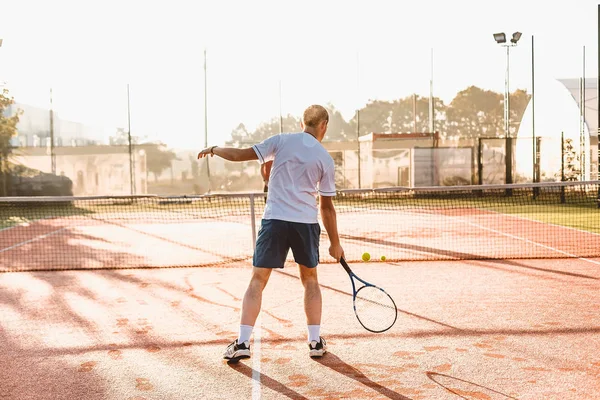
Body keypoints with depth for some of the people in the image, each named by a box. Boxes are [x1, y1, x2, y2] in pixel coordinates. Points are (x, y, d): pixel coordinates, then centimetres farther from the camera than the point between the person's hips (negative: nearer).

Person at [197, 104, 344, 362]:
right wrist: (335, 243, 14)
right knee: (310, 280, 19)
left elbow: (240, 155, 1)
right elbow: (327, 207, 5)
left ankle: (242, 343, -1)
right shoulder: (325, 159, 3)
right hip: (307, 222, 1)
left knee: (258, 281, 6)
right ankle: (315, 342, 20)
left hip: (274, 219, -1)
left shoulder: (281, 141, 2)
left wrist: (214, 150, 21)